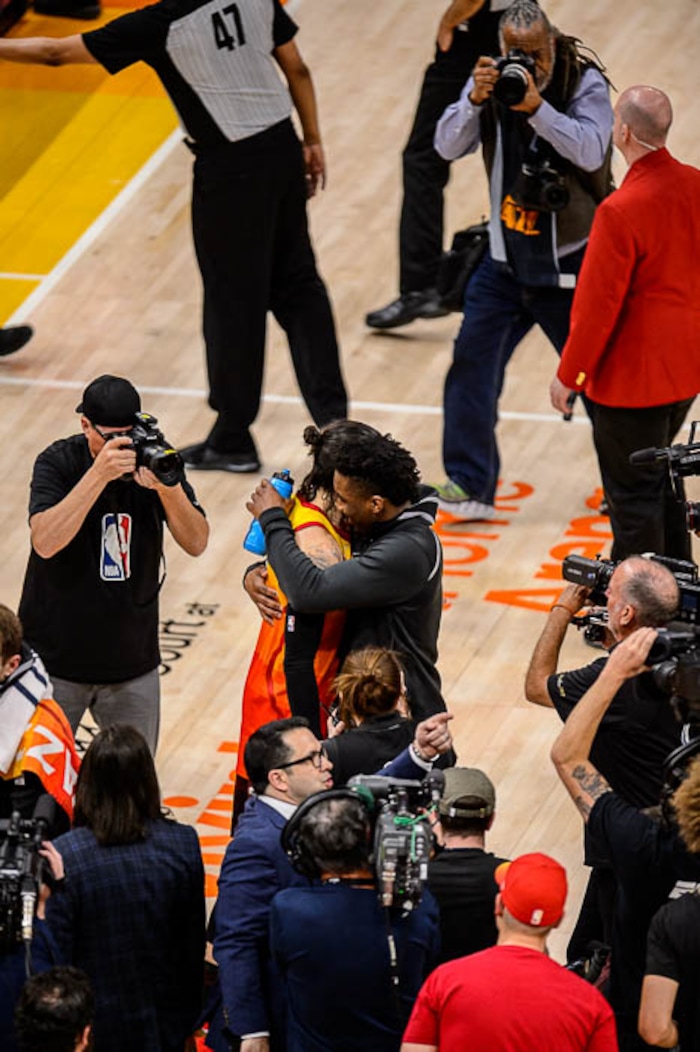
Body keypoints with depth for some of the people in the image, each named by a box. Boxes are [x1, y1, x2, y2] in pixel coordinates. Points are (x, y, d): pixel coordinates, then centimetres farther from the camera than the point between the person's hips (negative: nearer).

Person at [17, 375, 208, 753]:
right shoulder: (58, 463, -12)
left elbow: (196, 544, -12)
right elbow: (45, 543, -28)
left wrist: (166, 486, -30)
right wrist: (99, 474, -35)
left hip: (132, 662, 2)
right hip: (56, 659, -2)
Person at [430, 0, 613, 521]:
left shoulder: (584, 83, -14)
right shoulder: (492, 80, -4)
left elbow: (591, 152, -28)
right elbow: (448, 146, -11)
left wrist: (536, 107, -39)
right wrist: (475, 101, -30)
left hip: (570, 263, -3)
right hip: (505, 258, 3)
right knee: (473, 363, -5)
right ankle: (470, 484, 2)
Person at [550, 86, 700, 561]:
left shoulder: (620, 211, -26)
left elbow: (597, 306, -20)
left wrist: (568, 375, -8)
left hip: (632, 380, -8)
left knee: (633, 496, 4)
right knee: (661, 481, 24)